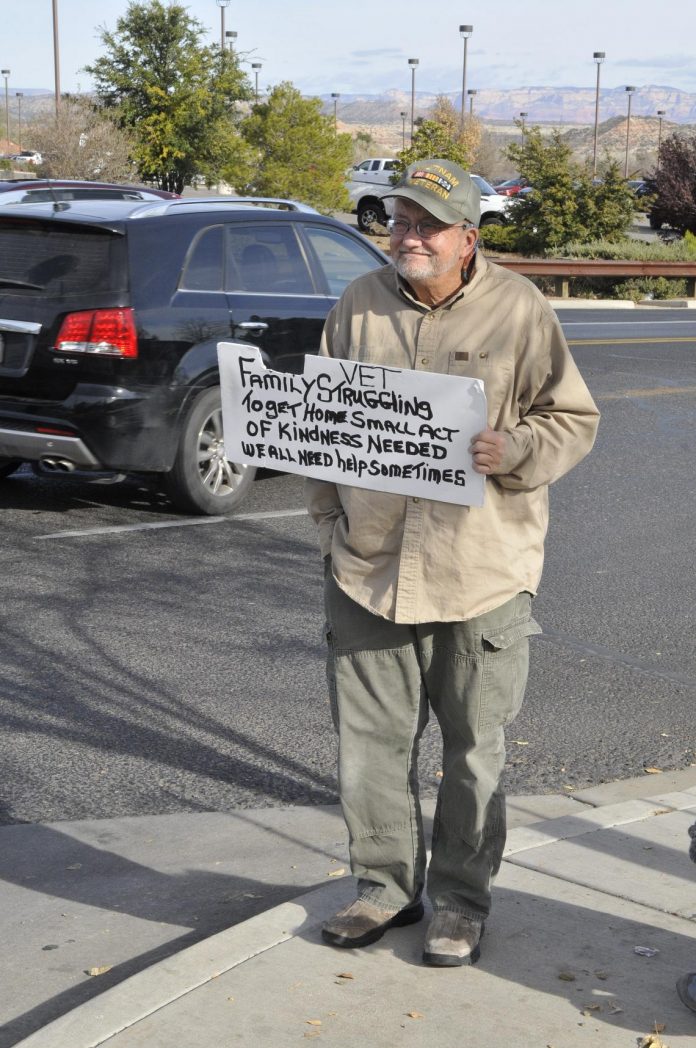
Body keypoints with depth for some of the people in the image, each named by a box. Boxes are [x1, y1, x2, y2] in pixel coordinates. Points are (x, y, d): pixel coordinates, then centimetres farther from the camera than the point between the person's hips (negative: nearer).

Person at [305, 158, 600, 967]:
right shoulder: (359, 306, 6)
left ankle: (461, 898, 24)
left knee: (475, 747, 8)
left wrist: (512, 450, -20)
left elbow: (573, 420, -1)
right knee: (369, 738, 9)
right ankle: (385, 884, 27)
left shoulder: (519, 310, -4)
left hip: (480, 569, -3)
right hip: (367, 565, 3)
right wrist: (330, 520, 6)